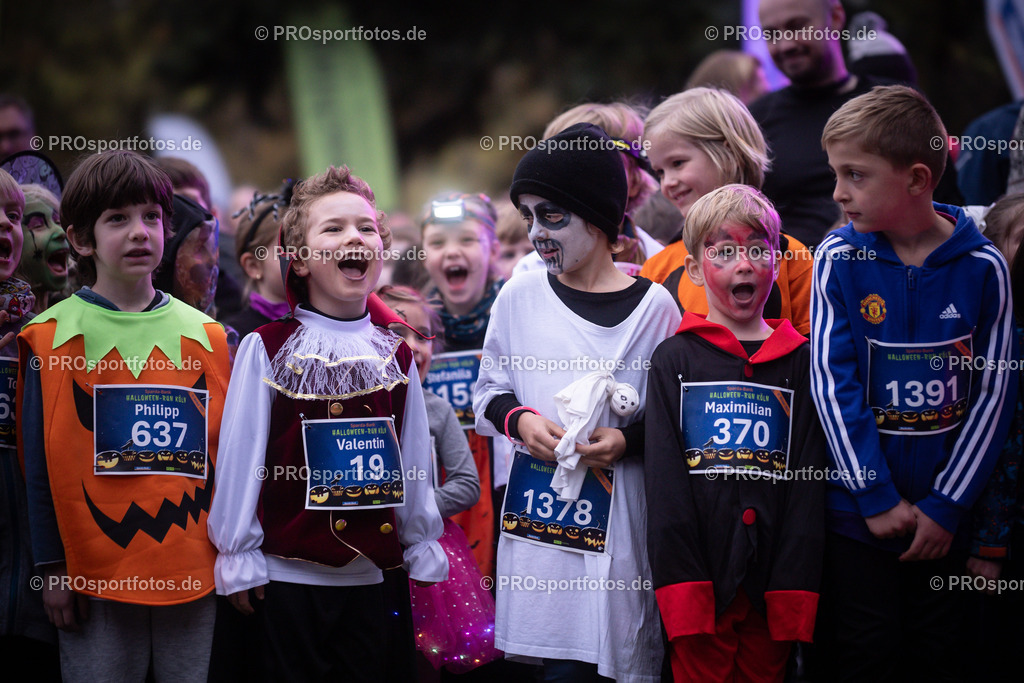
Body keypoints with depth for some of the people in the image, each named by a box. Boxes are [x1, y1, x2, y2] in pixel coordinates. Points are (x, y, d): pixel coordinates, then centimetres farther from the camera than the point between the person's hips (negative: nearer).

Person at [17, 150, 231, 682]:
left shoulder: (204, 335, 9)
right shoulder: (53, 338, 0)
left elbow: (223, 453, 13)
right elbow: (42, 464, 1)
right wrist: (53, 566, -3)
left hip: (195, 575, 2)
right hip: (95, 575, -2)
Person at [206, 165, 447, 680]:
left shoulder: (395, 355, 7)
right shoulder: (266, 348, -4)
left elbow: (414, 458, 11)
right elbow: (240, 455, -4)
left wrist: (422, 549, 12)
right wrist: (238, 558, -5)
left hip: (369, 574, 4)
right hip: (287, 574, -3)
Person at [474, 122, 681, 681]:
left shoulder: (653, 307, -1)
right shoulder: (520, 296, 6)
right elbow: (489, 392, 15)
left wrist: (629, 439, -14)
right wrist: (519, 419, -5)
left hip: (618, 512, -1)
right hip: (539, 505, 1)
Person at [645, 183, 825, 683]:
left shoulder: (800, 360, 8)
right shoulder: (674, 359, 4)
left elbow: (809, 479, 5)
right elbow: (664, 479, -1)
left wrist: (795, 587, -4)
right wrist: (681, 585, -11)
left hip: (770, 580, 1)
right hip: (701, 577, -1)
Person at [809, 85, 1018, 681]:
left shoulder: (982, 268, -5)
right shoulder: (840, 261, -6)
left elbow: (995, 393, -3)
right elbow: (833, 383, -8)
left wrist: (946, 505, -7)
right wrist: (877, 499, -11)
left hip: (945, 515, 1)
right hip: (860, 510, -1)